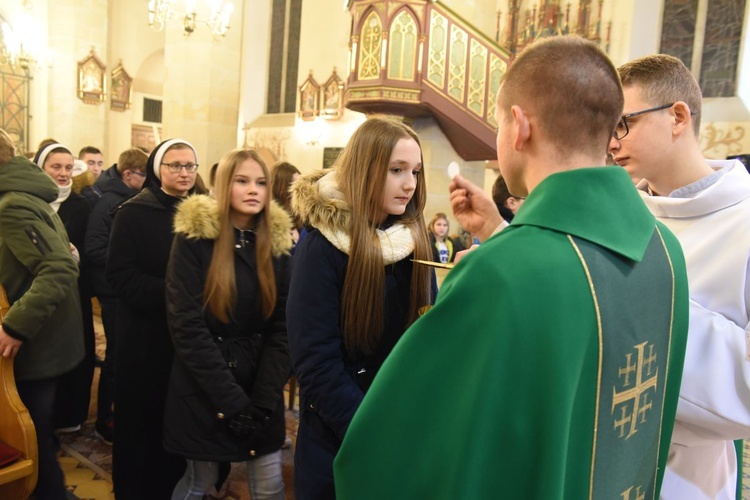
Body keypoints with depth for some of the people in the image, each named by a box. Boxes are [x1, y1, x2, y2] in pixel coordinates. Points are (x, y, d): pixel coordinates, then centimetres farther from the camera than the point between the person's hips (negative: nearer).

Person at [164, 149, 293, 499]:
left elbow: (282, 326, -4)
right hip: (203, 389, -2)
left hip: (261, 386, 3)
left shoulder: (277, 242, 0)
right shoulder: (194, 237, -10)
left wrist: (263, 399, -13)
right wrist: (230, 398, -18)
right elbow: (186, 324, -15)